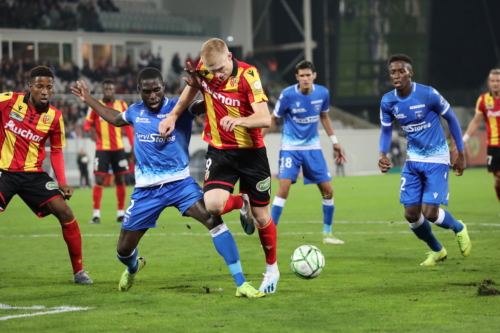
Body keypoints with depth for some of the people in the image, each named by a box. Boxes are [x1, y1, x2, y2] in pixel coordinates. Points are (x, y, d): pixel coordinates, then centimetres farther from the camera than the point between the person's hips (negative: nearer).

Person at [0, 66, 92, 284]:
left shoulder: (54, 117, -1)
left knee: (65, 212, -8)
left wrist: (62, 182, -1)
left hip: (33, 174, 2)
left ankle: (78, 271, 4)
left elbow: (56, 151, 9)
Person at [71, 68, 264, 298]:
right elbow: (115, 118, 29)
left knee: (213, 219, -29)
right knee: (123, 249, 8)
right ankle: (133, 267, 50)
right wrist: (88, 100, 31)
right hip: (147, 189, 4)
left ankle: (241, 284, -27)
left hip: (180, 183, -4)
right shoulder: (135, 112, 5)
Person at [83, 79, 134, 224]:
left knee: (120, 180, 5)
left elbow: (128, 127, 8)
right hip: (102, 148, -2)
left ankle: (121, 213, 14)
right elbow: (87, 123, 2)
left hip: (118, 148, 2)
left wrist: (133, 146, 1)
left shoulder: (122, 105, 4)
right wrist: (90, 129, -23)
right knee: (99, 180, -8)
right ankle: (96, 214, -5)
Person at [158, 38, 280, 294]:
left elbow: (265, 119, -27)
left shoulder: (247, 75, -20)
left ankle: (272, 269, 30)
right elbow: (191, 90, 15)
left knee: (262, 216, 6)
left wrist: (239, 120, -45)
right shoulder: (203, 70, -10)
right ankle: (241, 203, 14)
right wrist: (173, 116, 7)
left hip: (251, 151, -2)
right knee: (213, 204, -23)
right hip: (219, 150, 2)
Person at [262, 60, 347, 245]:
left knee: (327, 190, 0)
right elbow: (273, 118, -3)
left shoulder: (322, 93, -6)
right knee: (284, 187, -18)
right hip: (290, 148, -4)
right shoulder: (288, 95, -16)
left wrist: (335, 142, 14)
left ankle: (327, 233, 17)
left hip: (312, 148, 4)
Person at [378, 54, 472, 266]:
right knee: (411, 214, 1)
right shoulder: (388, 102, -6)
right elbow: (386, 131, 7)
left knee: (429, 212, -14)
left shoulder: (428, 95, -19)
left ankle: (458, 229, 21)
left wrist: (461, 153, -1)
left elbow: (451, 119, -5)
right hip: (413, 161, 5)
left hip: (436, 160, -5)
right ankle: (436, 251, 28)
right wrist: (383, 155, -13)